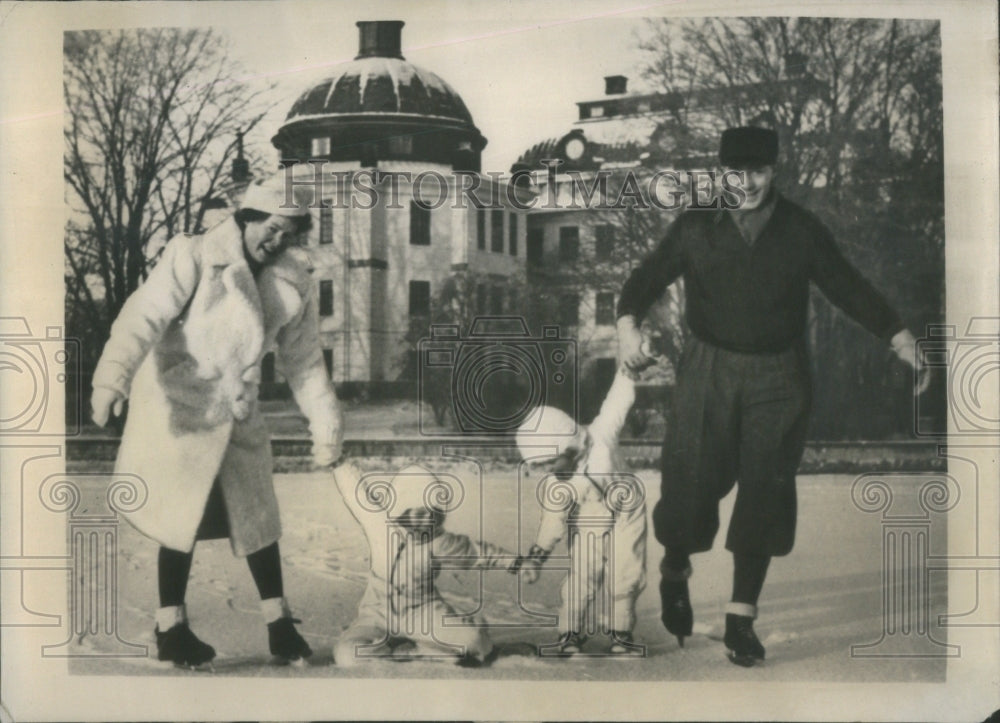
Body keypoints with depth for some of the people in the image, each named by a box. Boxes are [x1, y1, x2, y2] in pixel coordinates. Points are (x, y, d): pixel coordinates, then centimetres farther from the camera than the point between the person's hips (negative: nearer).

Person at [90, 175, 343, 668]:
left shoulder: (293, 283, 1)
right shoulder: (194, 258, -16)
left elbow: (303, 360, 10)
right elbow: (146, 315, -27)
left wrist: (326, 425, 8)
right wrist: (114, 374, -42)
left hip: (238, 415, 5)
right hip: (179, 407, -5)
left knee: (256, 514, 9)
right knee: (182, 517, -1)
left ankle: (279, 624, 20)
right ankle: (171, 629, 13)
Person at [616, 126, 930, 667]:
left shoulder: (801, 230, 2)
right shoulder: (695, 226, 0)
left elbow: (848, 288, 5)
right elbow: (648, 277, 0)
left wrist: (901, 340, -3)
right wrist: (628, 324, -20)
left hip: (777, 378, 1)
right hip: (709, 372, -1)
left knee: (764, 495, 1)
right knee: (690, 482, -2)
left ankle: (741, 619, 13)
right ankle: (675, 572, 31)